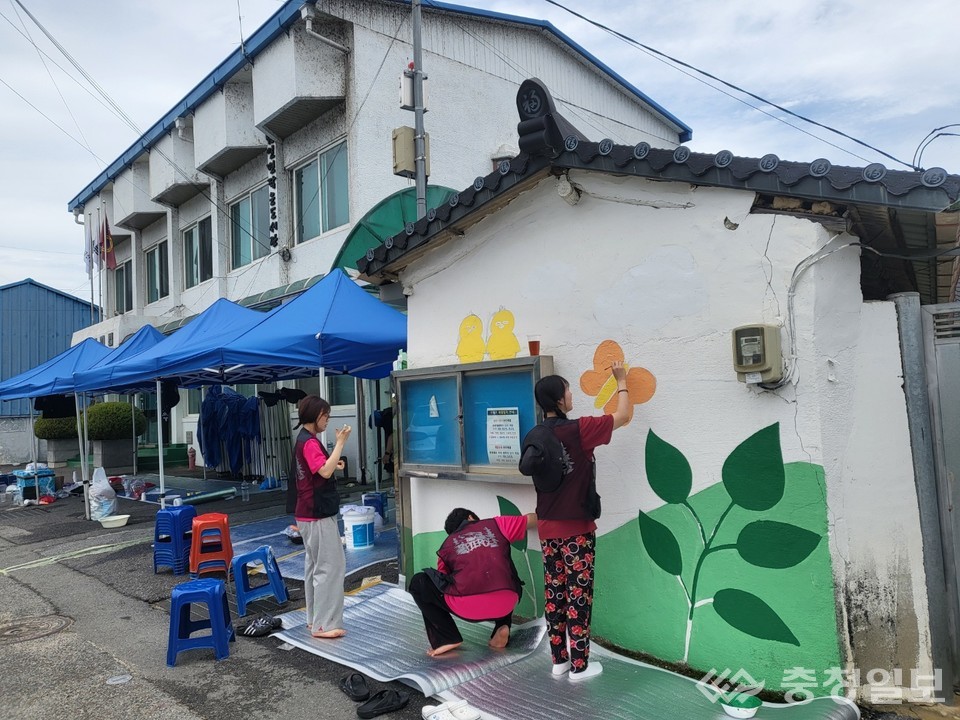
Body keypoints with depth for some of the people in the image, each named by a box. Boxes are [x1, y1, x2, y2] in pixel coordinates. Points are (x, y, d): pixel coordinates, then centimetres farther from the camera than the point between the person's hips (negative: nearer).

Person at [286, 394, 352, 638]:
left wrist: (334, 464, 4)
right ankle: (324, 624, -2)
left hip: (308, 513, 11)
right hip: (317, 515, -11)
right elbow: (325, 472, -28)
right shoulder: (310, 442, -17)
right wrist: (340, 442, -25)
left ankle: (314, 619, 24)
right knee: (331, 566, -6)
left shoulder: (304, 440, 14)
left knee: (314, 565, 15)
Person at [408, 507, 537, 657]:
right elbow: (533, 519, 27)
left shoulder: (447, 544, 22)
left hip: (467, 605, -2)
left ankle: (447, 639, 13)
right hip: (505, 604, 3)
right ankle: (502, 626, 14)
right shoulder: (495, 524, 21)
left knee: (418, 583, 20)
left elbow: (444, 579, 34)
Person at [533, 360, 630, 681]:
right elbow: (623, 416, -5)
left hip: (547, 527, 6)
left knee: (554, 593, 12)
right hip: (576, 528, -6)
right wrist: (622, 381, 10)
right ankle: (579, 666, 10)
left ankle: (559, 660, 21)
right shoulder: (578, 430, -16)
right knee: (578, 594, 2)